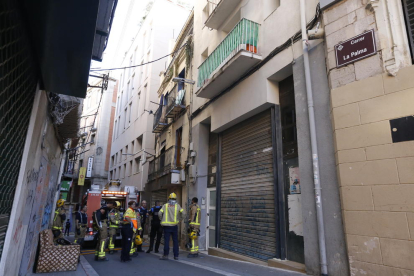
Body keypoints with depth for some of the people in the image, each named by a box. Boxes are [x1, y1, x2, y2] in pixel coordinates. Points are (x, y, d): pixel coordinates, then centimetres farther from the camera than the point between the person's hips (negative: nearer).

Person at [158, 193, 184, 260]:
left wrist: (162, 220, 10)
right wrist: (179, 219, 7)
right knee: (175, 240, 7)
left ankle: (166, 255, 5)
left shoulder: (165, 205, 3)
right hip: (174, 225, 1)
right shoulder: (177, 205, 4)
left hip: (166, 225, 0)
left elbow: (160, 213, -5)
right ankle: (176, 255, 10)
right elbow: (182, 212, -7)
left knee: (166, 240, 4)